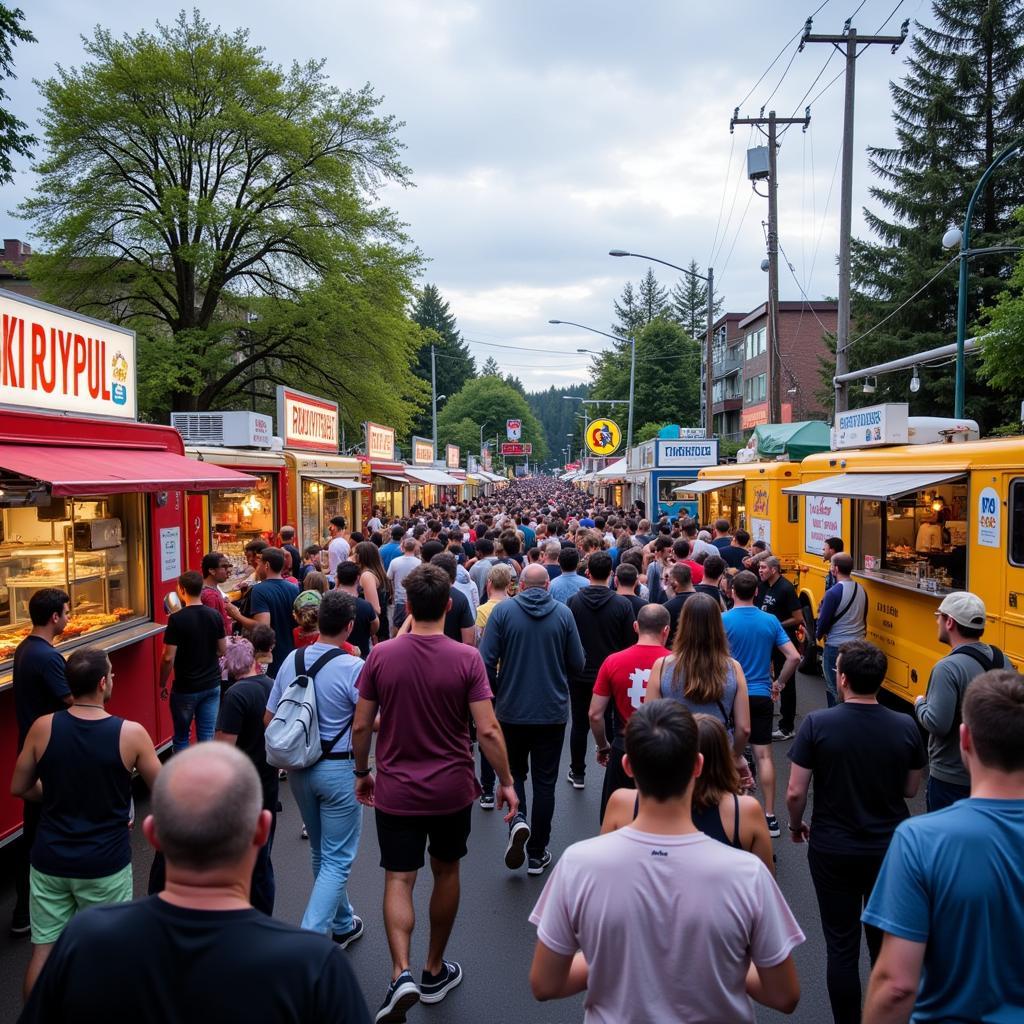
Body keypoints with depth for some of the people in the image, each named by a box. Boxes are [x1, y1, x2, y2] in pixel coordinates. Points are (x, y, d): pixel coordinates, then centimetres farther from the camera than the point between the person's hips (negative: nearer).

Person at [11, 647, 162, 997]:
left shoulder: (43, 727, -10)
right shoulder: (131, 734, -17)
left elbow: (19, 788, 4)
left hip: (50, 859, 3)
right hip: (105, 863, -2)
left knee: (43, 951, 16)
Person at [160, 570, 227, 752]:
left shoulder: (177, 619, -16)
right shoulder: (215, 616, -3)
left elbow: (168, 657, -15)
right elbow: (222, 650, 5)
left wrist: (162, 684, -1)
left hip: (185, 688, -4)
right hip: (212, 684, 4)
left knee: (181, 737, 13)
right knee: (207, 736, 9)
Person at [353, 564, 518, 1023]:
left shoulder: (381, 655, -9)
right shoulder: (466, 658, -14)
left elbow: (361, 727, -4)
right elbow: (487, 730, -15)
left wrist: (362, 773, 12)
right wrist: (506, 782, -2)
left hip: (395, 790, 0)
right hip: (452, 790, 0)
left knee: (398, 880, 8)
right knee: (445, 872, 19)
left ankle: (402, 973, -10)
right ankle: (435, 972, 33)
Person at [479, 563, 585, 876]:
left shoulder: (503, 611, -7)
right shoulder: (563, 613, -5)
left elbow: (486, 661, -10)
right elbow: (578, 664, -2)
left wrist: (495, 693, 6)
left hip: (512, 709, 0)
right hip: (552, 711, 1)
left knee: (514, 770, 19)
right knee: (545, 781, 11)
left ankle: (517, 819, -6)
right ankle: (537, 854, 18)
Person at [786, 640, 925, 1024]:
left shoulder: (817, 724, -19)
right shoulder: (906, 727, -12)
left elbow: (795, 792, -14)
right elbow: (910, 789, 2)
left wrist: (796, 825, 5)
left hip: (832, 851, -2)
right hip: (890, 848, 2)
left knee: (841, 946, 12)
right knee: (886, 942, 21)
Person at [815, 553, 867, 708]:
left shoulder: (833, 593, -19)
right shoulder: (861, 590, 3)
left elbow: (824, 621, -14)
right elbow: (863, 618, 12)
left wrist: (819, 634, 6)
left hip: (836, 647, -7)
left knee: (834, 689, 4)